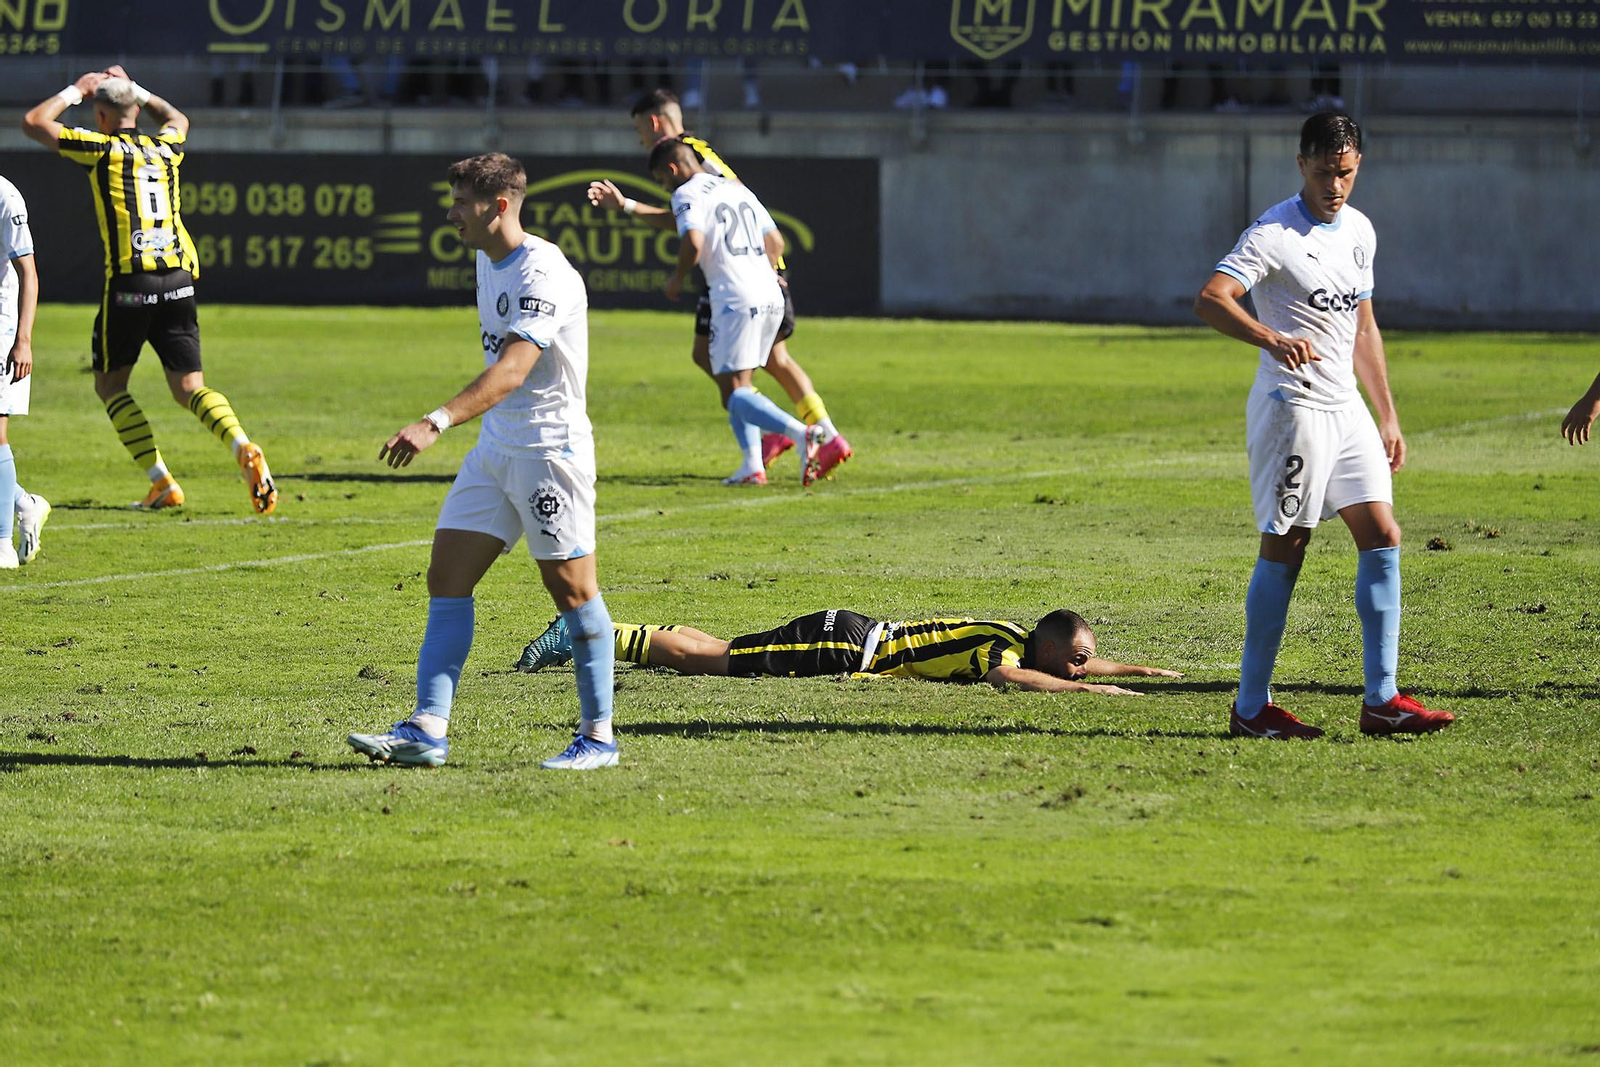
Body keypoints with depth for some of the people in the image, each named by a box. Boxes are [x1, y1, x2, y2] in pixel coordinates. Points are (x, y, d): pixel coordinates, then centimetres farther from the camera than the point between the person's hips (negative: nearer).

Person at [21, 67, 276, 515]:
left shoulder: (104, 149, 1)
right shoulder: (165, 149, 15)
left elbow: (33, 122, 9)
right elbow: (177, 119, 42)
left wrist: (75, 91, 21)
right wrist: (132, 87, 43)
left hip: (130, 279, -4)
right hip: (180, 278, 4)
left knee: (110, 384, 11)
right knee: (189, 387, 5)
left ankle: (162, 482, -2)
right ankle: (243, 448, -24)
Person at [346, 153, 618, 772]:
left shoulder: (544, 275, -20)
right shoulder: (489, 261, 10)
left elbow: (512, 371, -33)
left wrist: (437, 423, -43)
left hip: (551, 449, -9)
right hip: (494, 450, 9)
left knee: (571, 588, -3)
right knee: (447, 577, 0)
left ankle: (598, 738, 7)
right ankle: (427, 730, -3)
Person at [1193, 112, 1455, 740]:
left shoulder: (1358, 231, 13)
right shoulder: (1275, 234, -11)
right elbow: (1209, 300, -24)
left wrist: (1388, 417, 21)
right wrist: (1273, 339, -41)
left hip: (1345, 407, 8)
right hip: (1291, 406, -7)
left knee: (1381, 536, 0)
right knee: (1284, 550, -5)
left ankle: (1381, 700, 2)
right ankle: (1251, 707, 2)